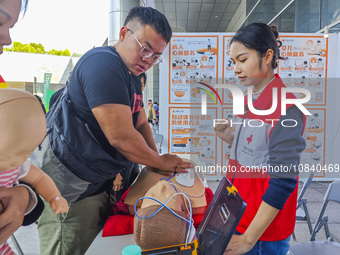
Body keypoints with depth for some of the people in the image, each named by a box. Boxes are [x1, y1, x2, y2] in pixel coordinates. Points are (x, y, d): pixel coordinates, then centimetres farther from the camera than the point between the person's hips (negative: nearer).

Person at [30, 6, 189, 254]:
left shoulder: (132, 76, 12)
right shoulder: (103, 64, -22)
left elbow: (141, 124, 15)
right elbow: (120, 137, -26)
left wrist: (158, 165, 1)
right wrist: (160, 162, -10)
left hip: (98, 182, 10)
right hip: (68, 185, -10)